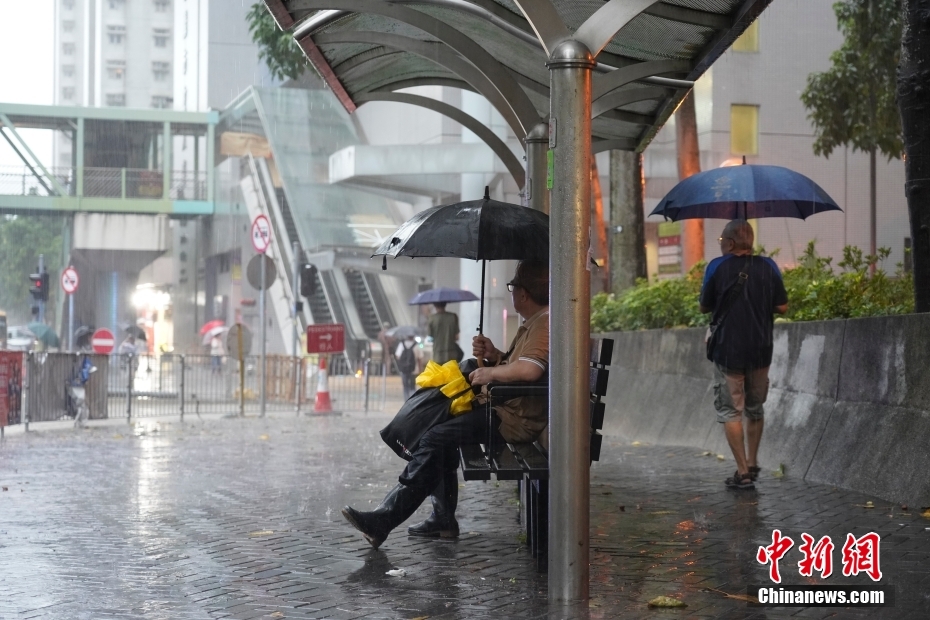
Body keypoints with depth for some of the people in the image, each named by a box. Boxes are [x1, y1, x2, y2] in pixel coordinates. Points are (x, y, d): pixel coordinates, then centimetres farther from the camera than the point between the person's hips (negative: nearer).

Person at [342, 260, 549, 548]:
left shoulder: (545, 324, -17)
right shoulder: (532, 323, 19)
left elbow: (530, 369, -35)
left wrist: (490, 373, -19)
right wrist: (493, 355, 4)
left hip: (516, 421, -12)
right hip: (505, 408, 12)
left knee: (437, 438, -16)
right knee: (439, 431, 12)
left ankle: (383, 520, -16)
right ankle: (443, 519, 7)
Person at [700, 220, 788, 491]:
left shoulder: (717, 267, -9)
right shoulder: (768, 267, -3)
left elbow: (704, 307, -1)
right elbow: (782, 307, -1)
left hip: (727, 351, -3)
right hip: (760, 350, 3)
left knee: (730, 411, 3)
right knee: (755, 408, 20)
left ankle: (743, 472, -2)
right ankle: (752, 464, 28)